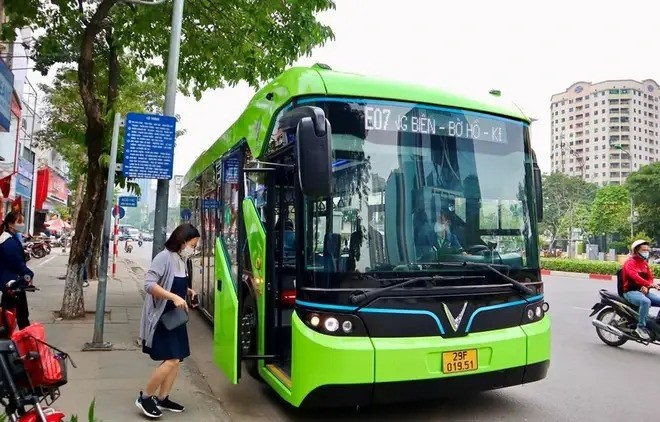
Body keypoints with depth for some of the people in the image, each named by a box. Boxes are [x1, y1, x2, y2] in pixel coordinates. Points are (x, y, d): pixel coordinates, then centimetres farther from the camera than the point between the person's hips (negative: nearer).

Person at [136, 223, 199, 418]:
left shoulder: (182, 260, 6)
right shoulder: (164, 258, -18)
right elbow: (149, 285, -25)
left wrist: (187, 291, 2)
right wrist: (174, 297, -30)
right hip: (161, 318, -9)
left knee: (177, 359, 11)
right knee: (170, 360, -11)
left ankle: (162, 398, 24)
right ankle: (145, 397, 7)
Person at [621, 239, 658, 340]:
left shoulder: (645, 263, 19)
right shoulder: (630, 262, -8)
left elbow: (650, 277, 12)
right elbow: (634, 276, -26)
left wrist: (646, 287, -10)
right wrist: (649, 284, -41)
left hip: (643, 291, 8)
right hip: (631, 291, -8)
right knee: (646, 301, -34)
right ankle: (641, 326, -27)